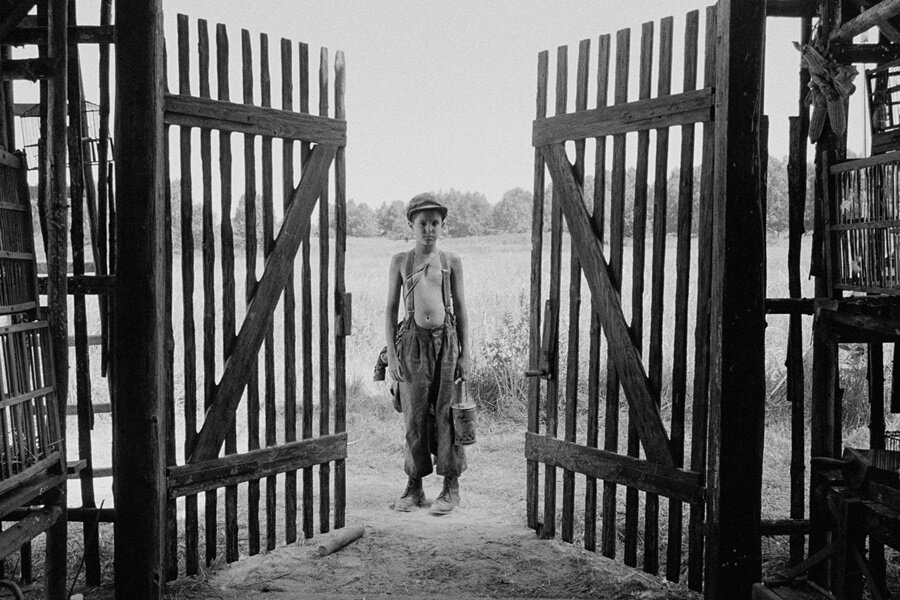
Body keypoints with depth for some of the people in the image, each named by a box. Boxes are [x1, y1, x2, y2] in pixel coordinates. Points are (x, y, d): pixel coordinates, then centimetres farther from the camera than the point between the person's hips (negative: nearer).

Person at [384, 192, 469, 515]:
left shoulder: (451, 261, 7)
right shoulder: (400, 261, 7)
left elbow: (460, 308, 8)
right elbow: (391, 308, 8)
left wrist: (464, 353, 3)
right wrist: (391, 353, 1)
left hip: (446, 338, 0)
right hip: (413, 340, 0)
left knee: (446, 413, 1)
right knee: (414, 415, 3)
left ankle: (451, 486, 13)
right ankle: (414, 486, 16)